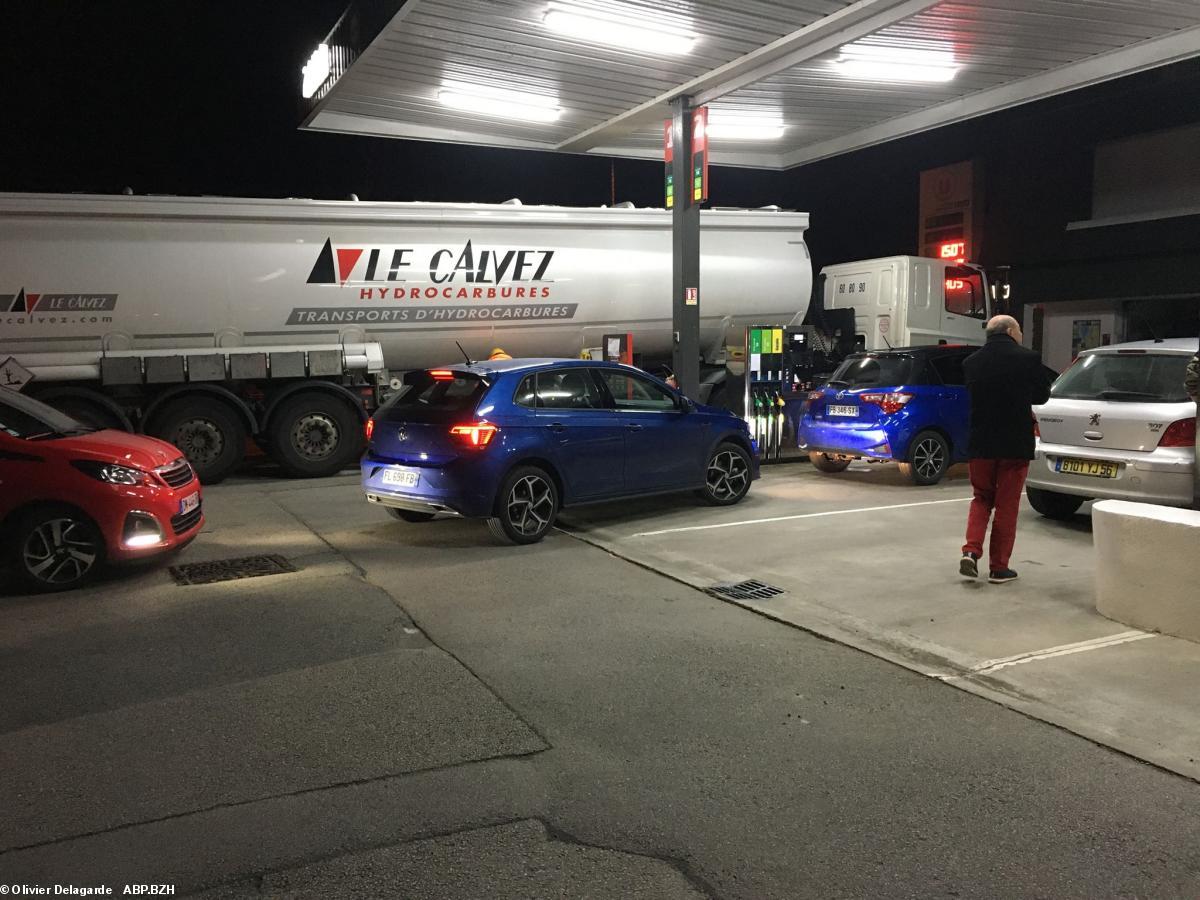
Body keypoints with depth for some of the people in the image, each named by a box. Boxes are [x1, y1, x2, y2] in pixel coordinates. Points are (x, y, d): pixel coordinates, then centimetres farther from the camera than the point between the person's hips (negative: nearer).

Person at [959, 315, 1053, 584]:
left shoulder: (971, 362, -1)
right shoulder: (1028, 359, -10)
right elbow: (1042, 395, 2)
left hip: (980, 442, 3)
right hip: (1015, 443, -2)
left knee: (982, 498, 19)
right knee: (1007, 505, 8)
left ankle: (971, 551, 1)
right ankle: (999, 567, 13)